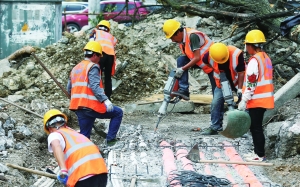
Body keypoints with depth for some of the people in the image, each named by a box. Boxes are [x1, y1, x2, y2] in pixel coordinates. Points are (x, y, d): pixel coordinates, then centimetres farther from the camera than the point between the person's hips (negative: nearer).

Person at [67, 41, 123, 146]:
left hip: (78, 108, 8)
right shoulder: (93, 67, -6)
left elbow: (69, 89, 23)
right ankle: (110, 139, 2)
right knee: (118, 113, 9)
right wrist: (105, 100, -25)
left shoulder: (75, 68, 19)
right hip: (92, 106, -8)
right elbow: (94, 86, -19)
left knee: (84, 136, 11)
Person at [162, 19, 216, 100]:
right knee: (181, 60, -12)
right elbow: (188, 57, 8)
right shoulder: (182, 39, -1)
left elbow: (197, 58, -28)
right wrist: (178, 71, 1)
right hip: (201, 62, 8)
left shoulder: (192, 36, -27)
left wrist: (182, 69, -24)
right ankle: (183, 90, -18)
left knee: (217, 90, -7)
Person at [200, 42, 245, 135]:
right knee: (216, 103, -3)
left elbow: (241, 73, -23)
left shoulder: (237, 54, -34)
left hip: (239, 81, -3)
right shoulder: (209, 56, -25)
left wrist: (240, 89, -21)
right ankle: (215, 127, 7)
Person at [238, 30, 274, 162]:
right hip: (264, 99, 9)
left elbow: (251, 83, -20)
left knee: (256, 127, -3)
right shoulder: (266, 58, 13)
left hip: (256, 100, -9)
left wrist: (244, 101, -16)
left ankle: (260, 155, -1)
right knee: (256, 126, 17)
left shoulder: (254, 60, -17)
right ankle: (258, 151, 23)